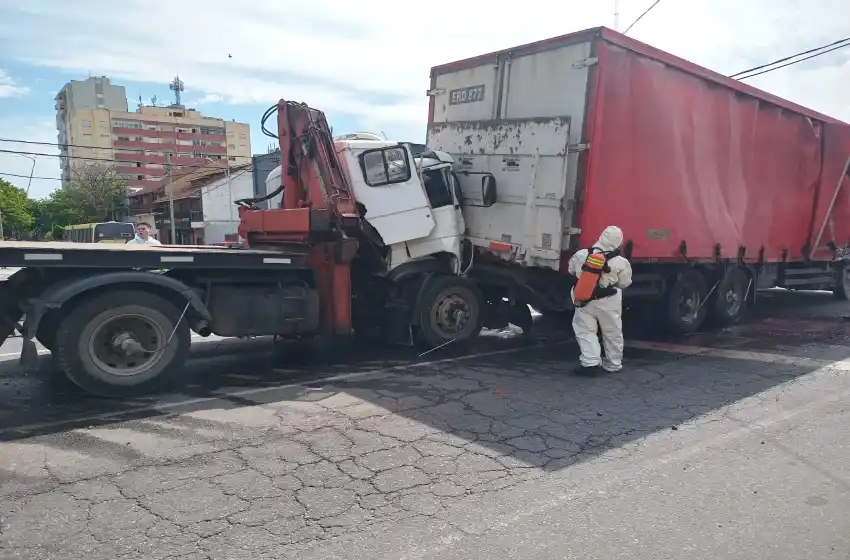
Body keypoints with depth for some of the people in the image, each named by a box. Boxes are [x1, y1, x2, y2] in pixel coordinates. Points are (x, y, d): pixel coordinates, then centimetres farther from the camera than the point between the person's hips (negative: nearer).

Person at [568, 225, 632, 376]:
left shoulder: (581, 255, -6)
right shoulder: (621, 263, -12)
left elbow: (571, 271, 10)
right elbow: (624, 284, 1)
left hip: (584, 300, 0)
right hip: (608, 302, 0)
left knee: (586, 332, 7)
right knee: (613, 334, 15)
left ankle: (590, 363, -6)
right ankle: (613, 364, 27)